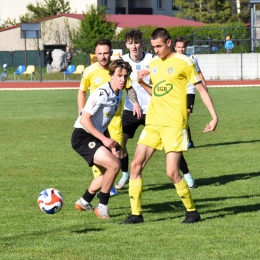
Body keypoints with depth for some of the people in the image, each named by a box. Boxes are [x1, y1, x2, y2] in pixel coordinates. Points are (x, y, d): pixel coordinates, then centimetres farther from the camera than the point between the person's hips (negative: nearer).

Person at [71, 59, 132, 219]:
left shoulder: (119, 94, 6)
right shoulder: (101, 94, -22)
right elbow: (84, 119, -24)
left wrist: (111, 141, 16)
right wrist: (104, 139, -25)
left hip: (96, 137, 10)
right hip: (82, 136, -10)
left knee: (108, 172, 20)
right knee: (114, 165, -22)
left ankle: (84, 202, 38)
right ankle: (102, 207, -8)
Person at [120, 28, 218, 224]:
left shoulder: (183, 62, -4)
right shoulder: (153, 64, 14)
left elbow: (201, 89, -1)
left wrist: (214, 116, -7)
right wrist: (142, 83, 7)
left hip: (174, 124, -7)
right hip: (152, 123, 7)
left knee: (172, 171, -13)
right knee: (136, 165, -1)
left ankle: (192, 211, 5)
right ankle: (136, 214, 6)